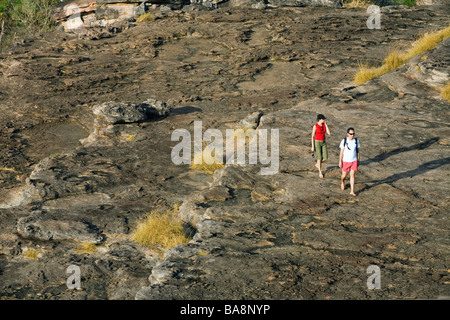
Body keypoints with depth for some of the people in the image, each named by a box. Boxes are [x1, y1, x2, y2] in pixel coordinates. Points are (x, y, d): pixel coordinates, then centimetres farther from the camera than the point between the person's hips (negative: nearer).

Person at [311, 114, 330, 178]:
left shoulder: (324, 125, 2)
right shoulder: (315, 126, -14)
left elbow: (329, 133, -8)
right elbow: (312, 136, -10)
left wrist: (325, 124, -9)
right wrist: (312, 146, -12)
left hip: (323, 142, 5)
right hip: (317, 142, -5)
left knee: (325, 157, 1)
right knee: (319, 158, -2)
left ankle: (317, 164, 32)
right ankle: (320, 172, 13)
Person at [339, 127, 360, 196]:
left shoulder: (356, 141, -3)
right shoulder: (344, 141, -11)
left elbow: (358, 151, 6)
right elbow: (341, 152, -7)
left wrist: (358, 160, 9)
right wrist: (340, 162, -7)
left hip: (354, 161, 1)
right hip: (346, 161, -1)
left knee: (352, 175, -2)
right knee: (344, 175, 12)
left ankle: (352, 191, 0)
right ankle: (342, 182, 47)